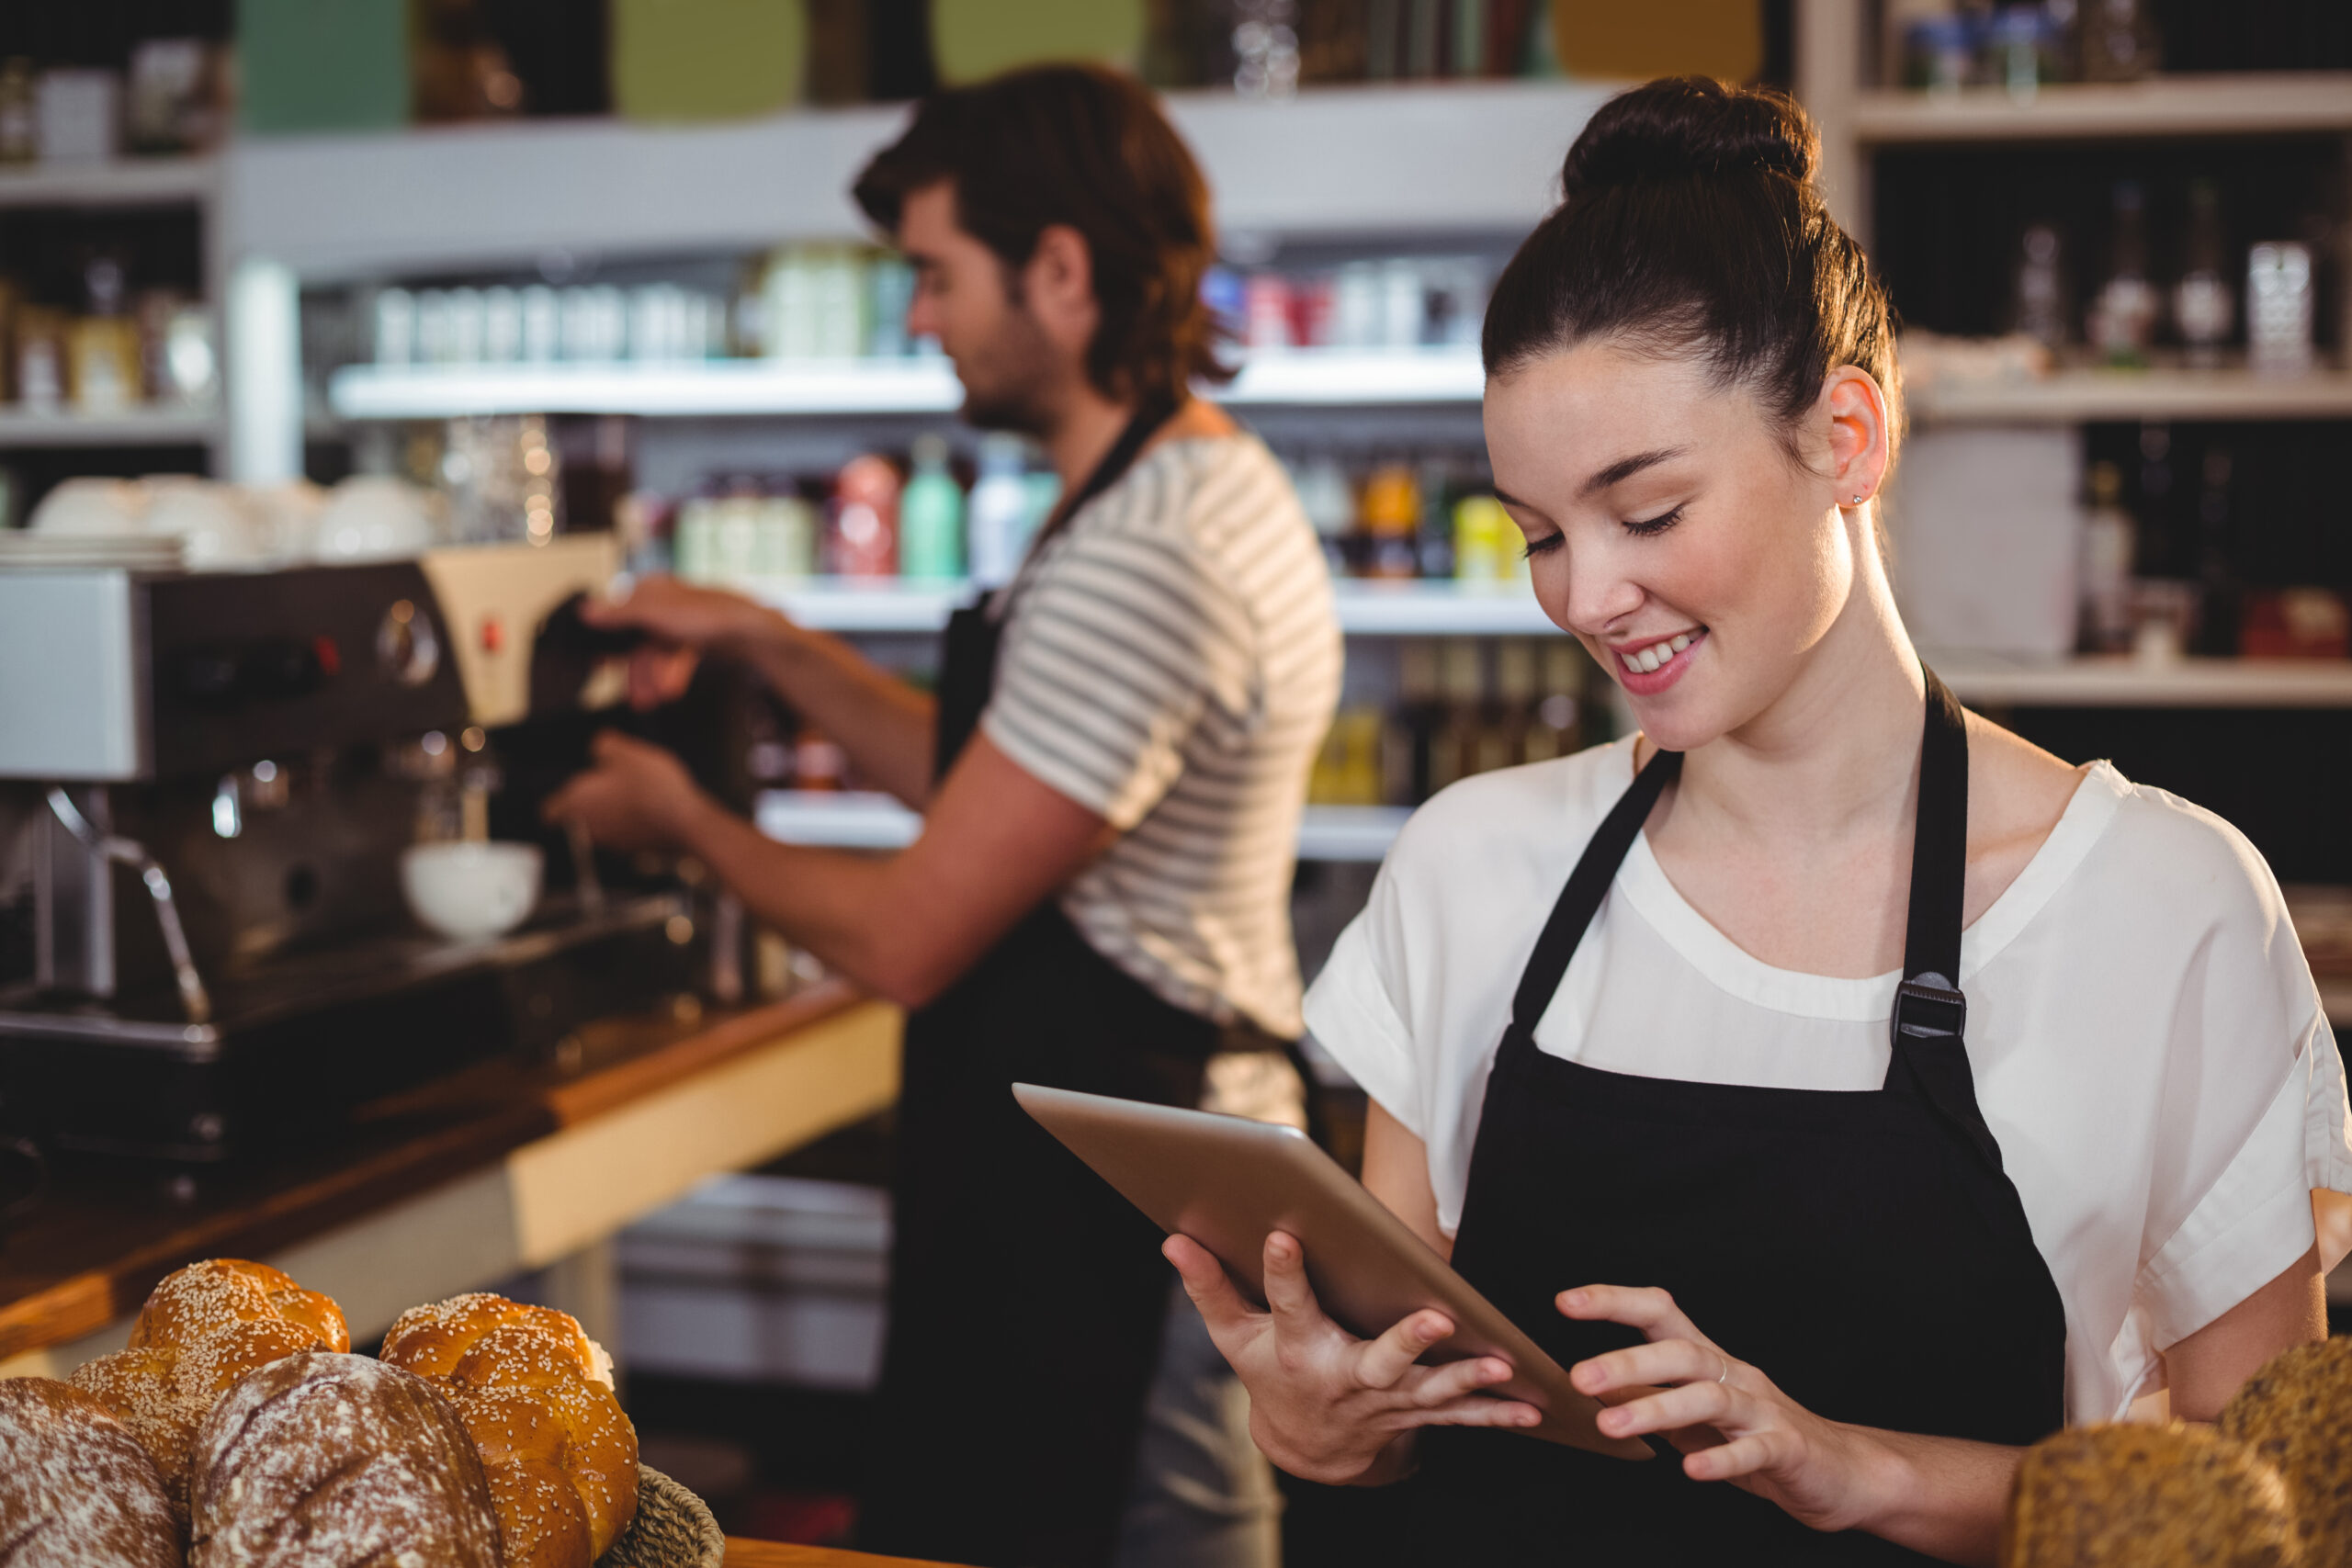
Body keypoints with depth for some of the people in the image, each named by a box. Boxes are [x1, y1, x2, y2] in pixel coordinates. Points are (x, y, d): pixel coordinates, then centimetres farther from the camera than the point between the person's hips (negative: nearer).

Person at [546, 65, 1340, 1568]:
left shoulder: (1144, 559, -24)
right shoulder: (1203, 485, 11)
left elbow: (906, 937, -20)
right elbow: (985, 781, 21)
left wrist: (686, 821, -3)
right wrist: (761, 636, 17)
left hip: (1110, 1232, -11)